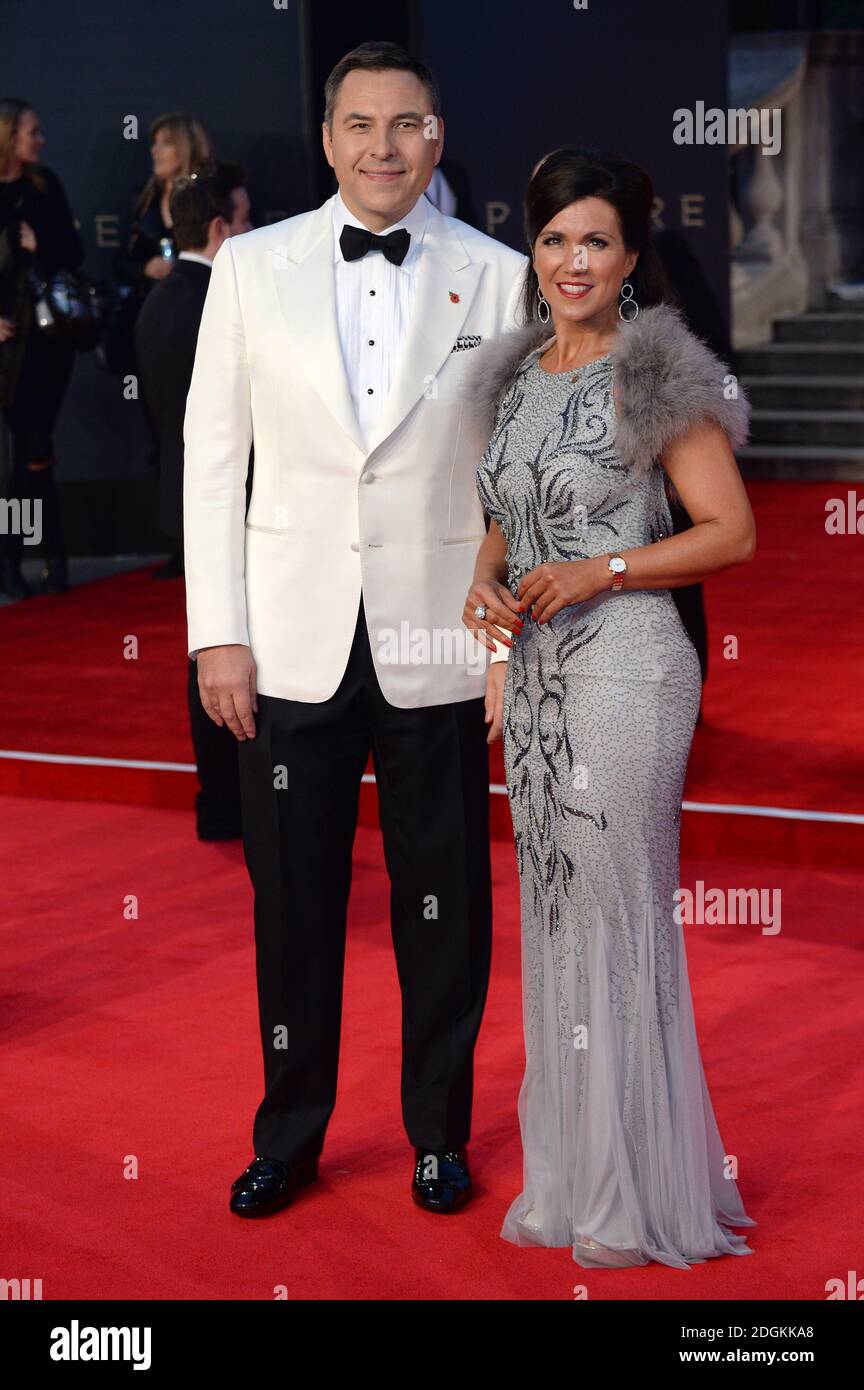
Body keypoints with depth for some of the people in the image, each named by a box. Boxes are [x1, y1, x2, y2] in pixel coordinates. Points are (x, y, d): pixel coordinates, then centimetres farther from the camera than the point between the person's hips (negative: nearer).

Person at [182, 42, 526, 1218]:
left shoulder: (499, 278, 1)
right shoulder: (251, 269, 3)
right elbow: (214, 455, 4)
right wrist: (218, 633, -1)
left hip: (435, 651, 0)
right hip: (294, 647, 1)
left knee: (443, 905, 8)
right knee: (292, 902, 9)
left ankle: (439, 1134, 26)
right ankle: (289, 1138, 26)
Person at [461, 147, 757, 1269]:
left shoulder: (658, 375, -7)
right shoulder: (516, 377, 13)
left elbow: (731, 531, -9)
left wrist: (600, 571, -17)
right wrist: (487, 585, 3)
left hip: (623, 670, -7)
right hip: (532, 672, 7)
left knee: (620, 913, -3)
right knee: (552, 914, 10)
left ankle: (648, 1195, 9)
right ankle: (571, 1178, 21)